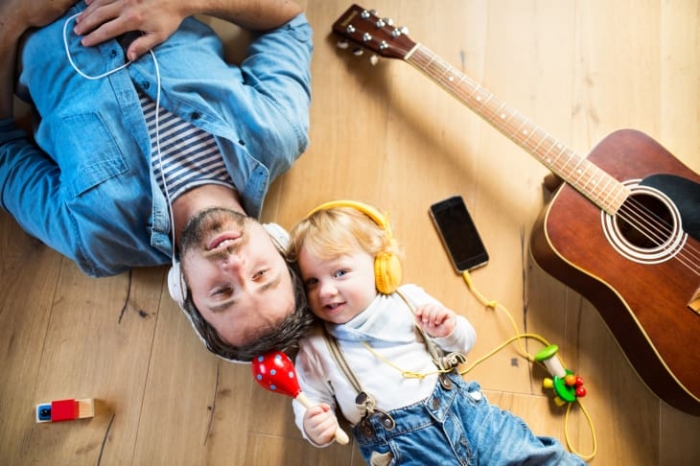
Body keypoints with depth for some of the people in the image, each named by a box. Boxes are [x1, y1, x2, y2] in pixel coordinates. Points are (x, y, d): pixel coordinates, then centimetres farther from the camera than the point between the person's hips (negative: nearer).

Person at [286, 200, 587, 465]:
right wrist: (312, 428, -15)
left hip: (461, 406, 2)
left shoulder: (408, 299, 7)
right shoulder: (314, 348, 2)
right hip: (398, 442, -1)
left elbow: (465, 343, 14)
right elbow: (310, 402, 7)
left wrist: (448, 330, -8)